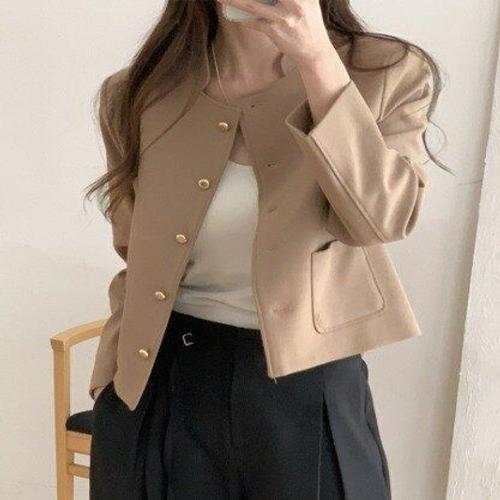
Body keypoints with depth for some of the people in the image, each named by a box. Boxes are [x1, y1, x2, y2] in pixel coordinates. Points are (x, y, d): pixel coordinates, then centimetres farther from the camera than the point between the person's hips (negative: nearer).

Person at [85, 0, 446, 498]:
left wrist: (318, 57, -25)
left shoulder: (389, 75, -6)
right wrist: (115, 370, 4)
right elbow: (136, 258, 9)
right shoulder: (138, 93, -1)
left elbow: (381, 218, -21)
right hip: (161, 383, 2)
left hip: (307, 385, -1)